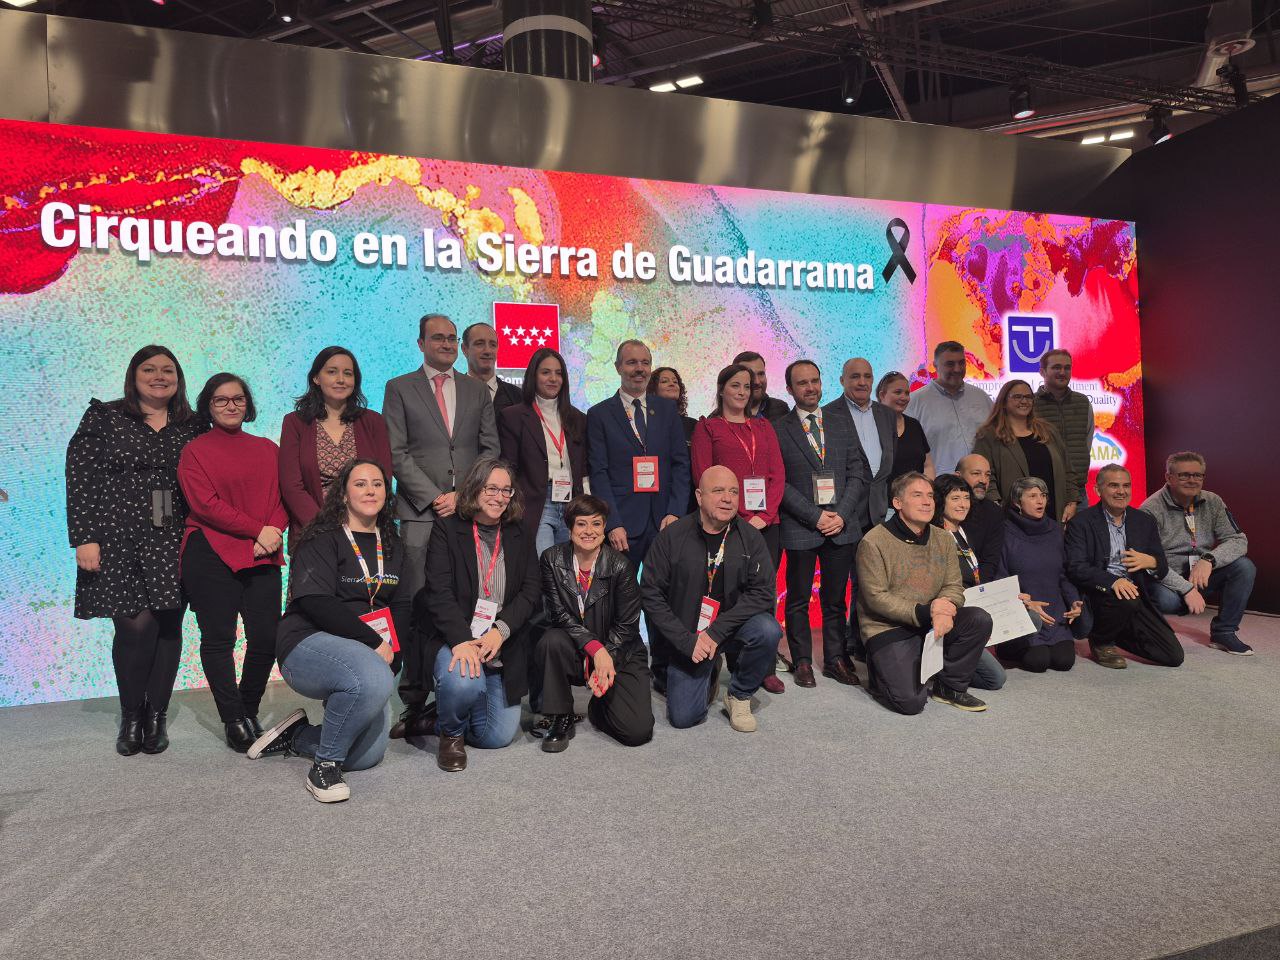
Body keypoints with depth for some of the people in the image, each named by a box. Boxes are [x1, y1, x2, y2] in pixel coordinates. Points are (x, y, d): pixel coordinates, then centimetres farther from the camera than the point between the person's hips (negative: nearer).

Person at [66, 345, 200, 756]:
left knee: (167, 627, 2)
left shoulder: (192, 427, 10)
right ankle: (131, 716, 13)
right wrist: (84, 538, -9)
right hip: (118, 541, -2)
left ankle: (157, 716, 16)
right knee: (135, 627, -8)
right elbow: (80, 480, -1)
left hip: (173, 544, 2)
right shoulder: (103, 417, 4)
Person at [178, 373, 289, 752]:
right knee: (219, 638, 1)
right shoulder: (195, 450, 4)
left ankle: (249, 712, 20)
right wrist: (257, 530, -13)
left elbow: (282, 498, 10)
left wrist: (275, 531, -10)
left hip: (262, 557, 4)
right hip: (211, 555, -3)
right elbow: (205, 504, -8)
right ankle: (234, 721, 12)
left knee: (267, 636, 0)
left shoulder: (268, 449, 16)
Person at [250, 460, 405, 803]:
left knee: (367, 755, -1)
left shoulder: (391, 545, 13)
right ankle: (324, 765, -14)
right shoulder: (322, 540, -8)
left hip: (371, 654, 7)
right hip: (309, 643, -7)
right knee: (375, 681, -37)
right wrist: (374, 642, -19)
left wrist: (390, 645, -7)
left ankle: (298, 736, 24)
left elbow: (401, 604, 12)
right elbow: (318, 604, -19)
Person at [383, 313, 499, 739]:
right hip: (420, 513, -2)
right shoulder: (399, 388, 10)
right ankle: (414, 702, 2)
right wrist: (434, 497, -7)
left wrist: (462, 495, -3)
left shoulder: (477, 391, 17)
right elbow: (397, 453, 2)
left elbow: (490, 449, 11)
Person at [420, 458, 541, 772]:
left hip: (503, 648, 3)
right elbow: (439, 593, -12)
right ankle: (451, 733, 1)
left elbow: (531, 592, 0)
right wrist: (461, 640, -26)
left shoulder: (519, 537, 8)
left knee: (499, 736, -4)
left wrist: (500, 631, -17)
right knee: (464, 682, -36)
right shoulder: (447, 530, -2)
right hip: (455, 638, -3)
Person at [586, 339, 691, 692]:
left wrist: (674, 513, -4)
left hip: (664, 521, 2)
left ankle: (663, 671, 14)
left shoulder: (667, 410, 13)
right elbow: (599, 474, -1)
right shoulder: (599, 414, 5)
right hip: (622, 525, -2)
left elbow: (681, 464, 8)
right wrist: (613, 524, -10)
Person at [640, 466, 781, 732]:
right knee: (683, 717, -11)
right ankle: (710, 675, 24)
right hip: (689, 637, -1)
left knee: (768, 630, -31)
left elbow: (763, 592, -12)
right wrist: (687, 640, -15)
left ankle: (739, 695, -2)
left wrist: (717, 631, -20)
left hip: (733, 628, 1)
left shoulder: (750, 537, -6)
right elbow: (651, 593, -8)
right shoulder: (672, 536, -9)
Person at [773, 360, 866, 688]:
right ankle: (802, 662, 15)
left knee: (835, 599, 10)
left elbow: (857, 474, 8)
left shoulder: (842, 427, 13)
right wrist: (815, 516, -12)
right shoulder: (778, 430, 0)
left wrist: (842, 514, -6)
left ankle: (835, 659, 19)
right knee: (798, 599, 5)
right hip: (799, 527, -3)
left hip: (842, 526, 3)